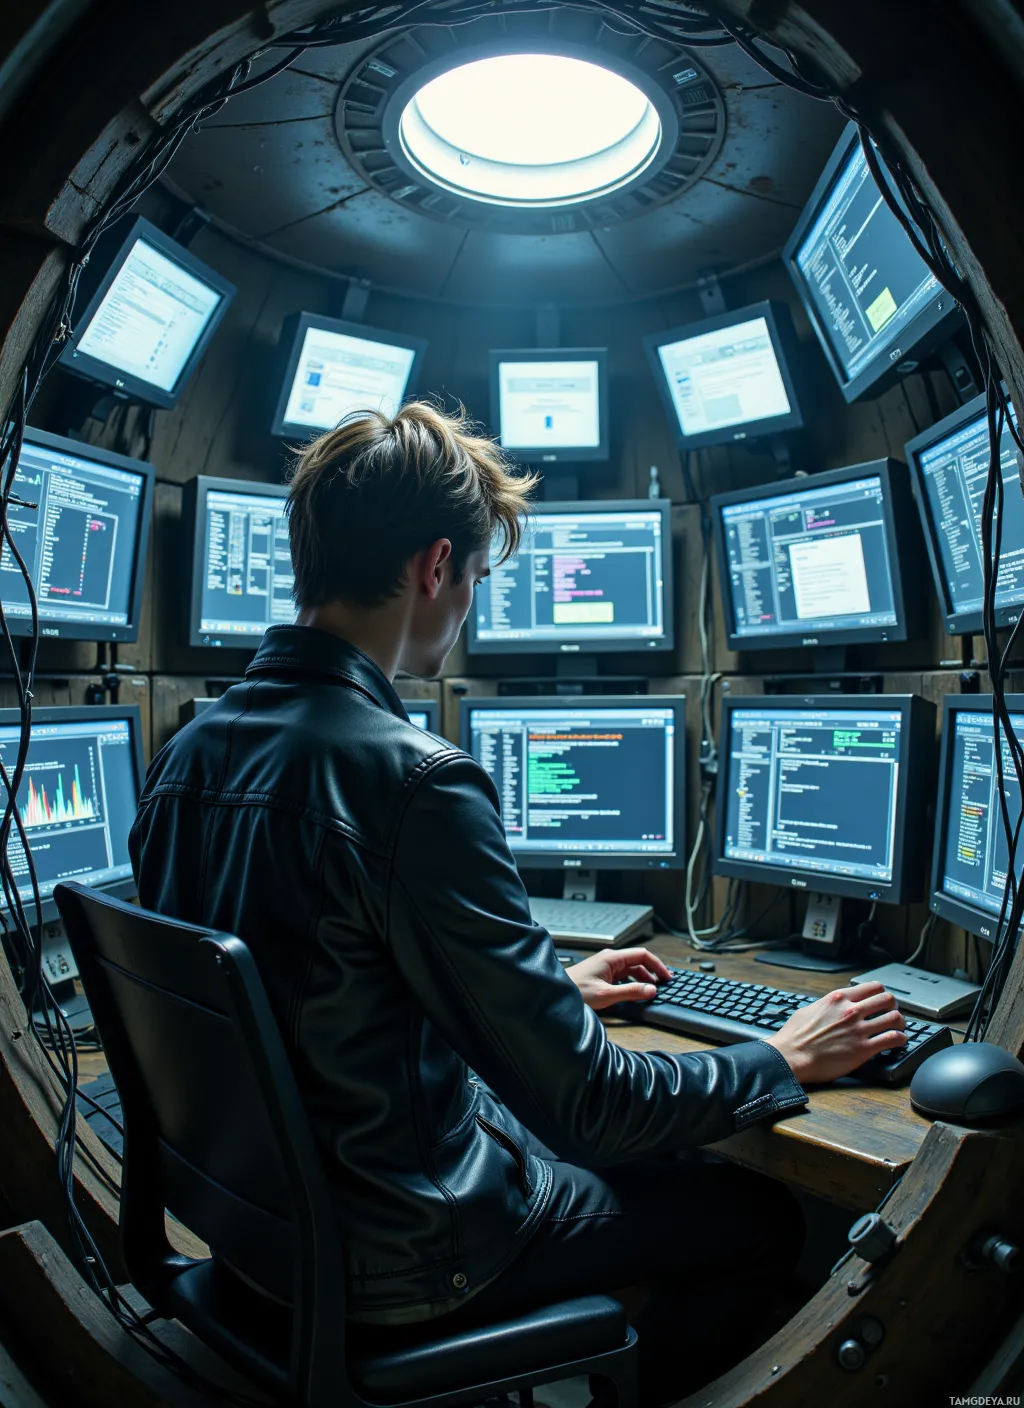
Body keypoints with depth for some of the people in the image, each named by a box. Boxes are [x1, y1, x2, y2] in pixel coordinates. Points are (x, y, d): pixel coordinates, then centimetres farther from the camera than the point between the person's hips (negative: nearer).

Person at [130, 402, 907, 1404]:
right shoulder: (413, 778, -30)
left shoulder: (184, 756, -2)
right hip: (397, 1257, -8)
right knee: (768, 1220, 9)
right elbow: (587, 1105, -24)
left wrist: (555, 987, 13)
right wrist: (784, 1062, -6)